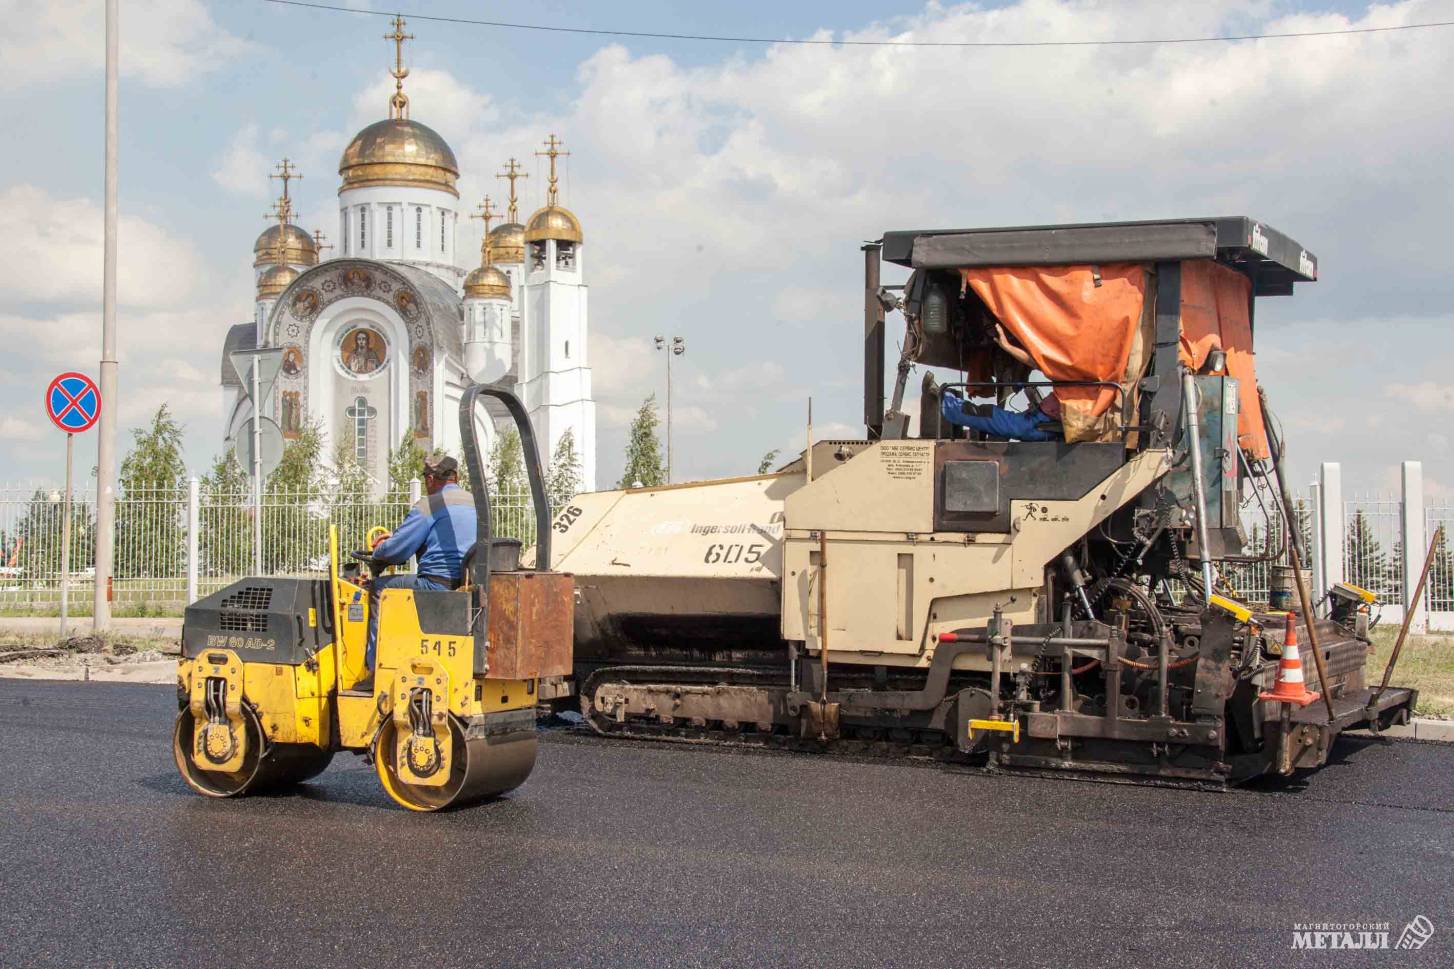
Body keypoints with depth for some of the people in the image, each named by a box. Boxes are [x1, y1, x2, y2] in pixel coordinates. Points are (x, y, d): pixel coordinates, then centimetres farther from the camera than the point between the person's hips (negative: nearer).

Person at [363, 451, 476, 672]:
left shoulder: (429, 505, -7)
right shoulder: (474, 503, 18)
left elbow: (396, 550, -10)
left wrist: (378, 552, 15)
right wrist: (395, 539, 34)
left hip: (439, 586, -9)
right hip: (470, 585, 9)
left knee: (379, 588, 8)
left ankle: (376, 667, 6)